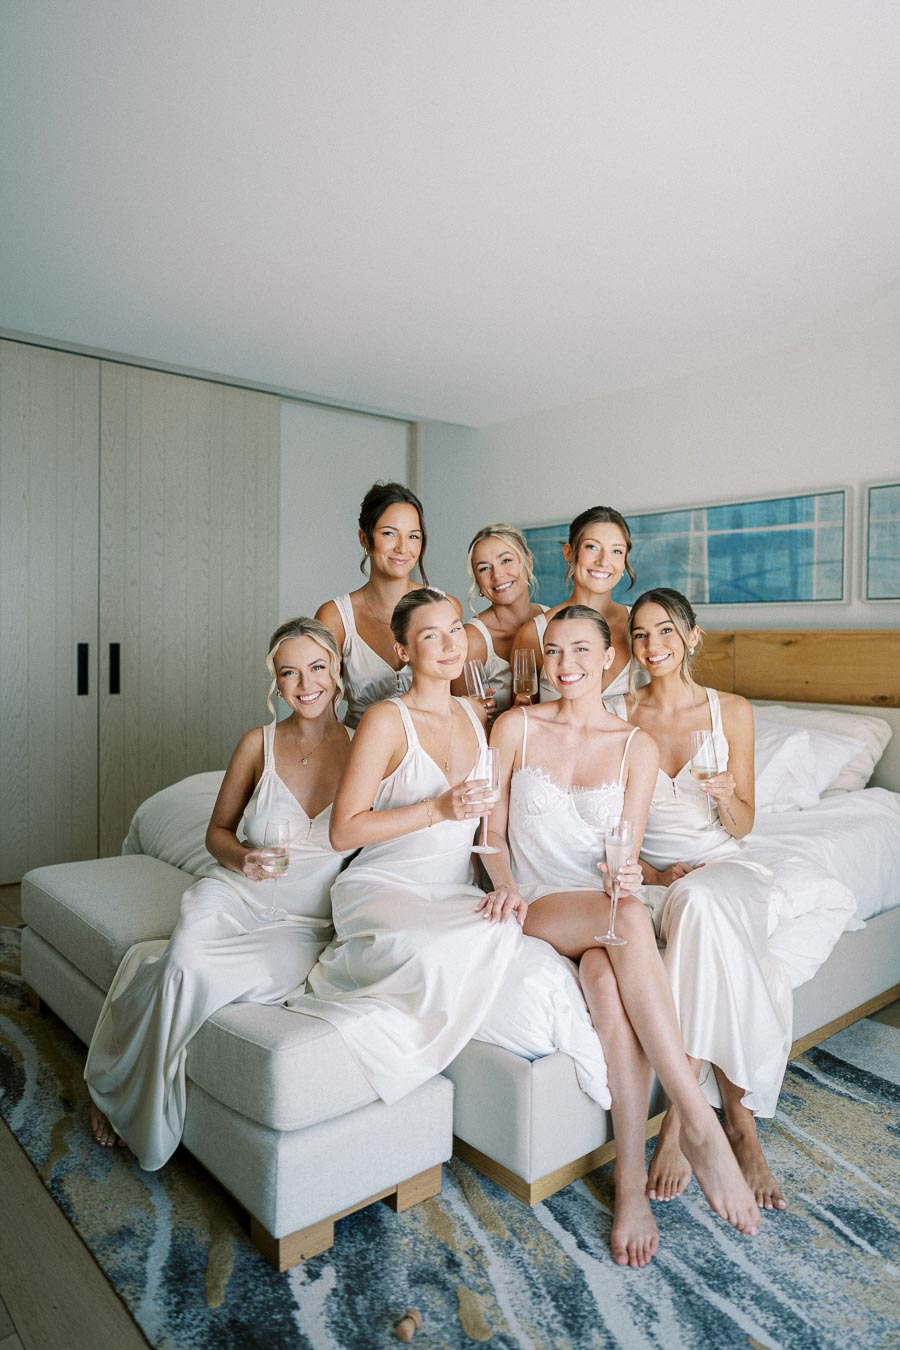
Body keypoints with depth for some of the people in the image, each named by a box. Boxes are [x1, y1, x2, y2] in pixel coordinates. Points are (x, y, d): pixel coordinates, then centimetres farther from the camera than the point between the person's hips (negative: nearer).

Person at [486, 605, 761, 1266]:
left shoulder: (638, 747, 7)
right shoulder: (516, 727, 6)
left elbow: (626, 855, 1)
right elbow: (492, 827, 6)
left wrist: (626, 874, -22)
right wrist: (506, 885, -12)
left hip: (603, 906, 2)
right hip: (538, 906, -1)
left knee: (607, 976, -35)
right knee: (629, 918, -35)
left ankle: (631, 1181, -27)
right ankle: (701, 1125, -32)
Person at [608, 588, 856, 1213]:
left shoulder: (732, 711, 3)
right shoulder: (618, 716, 2)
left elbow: (742, 826, 5)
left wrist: (728, 796, -17)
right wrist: (652, 872, -13)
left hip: (725, 860, 1)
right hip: (653, 869, 0)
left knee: (704, 902, -36)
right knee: (701, 905, -35)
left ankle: (683, 1115, -27)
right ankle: (738, 1118, -24)